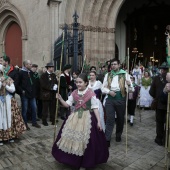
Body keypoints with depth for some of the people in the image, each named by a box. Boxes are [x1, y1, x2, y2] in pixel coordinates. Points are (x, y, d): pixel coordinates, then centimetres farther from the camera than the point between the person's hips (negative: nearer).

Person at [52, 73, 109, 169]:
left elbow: (95, 108, -8)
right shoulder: (74, 93, 4)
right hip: (75, 118, 5)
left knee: (86, 141, 0)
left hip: (87, 119, -4)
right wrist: (60, 99, -9)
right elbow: (67, 105, 7)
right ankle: (73, 159, 33)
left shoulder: (91, 94, -10)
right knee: (71, 137, 10)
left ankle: (86, 162, 23)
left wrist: (98, 121, -11)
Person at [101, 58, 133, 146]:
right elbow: (103, 88, 8)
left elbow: (131, 89, -3)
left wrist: (129, 85, -26)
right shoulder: (107, 75, 9)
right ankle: (107, 139, 3)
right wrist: (109, 91, -11)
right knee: (109, 119, -2)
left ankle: (118, 135, 35)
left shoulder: (125, 74, 1)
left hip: (121, 98, 0)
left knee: (120, 118, 14)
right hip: (110, 98, 1)